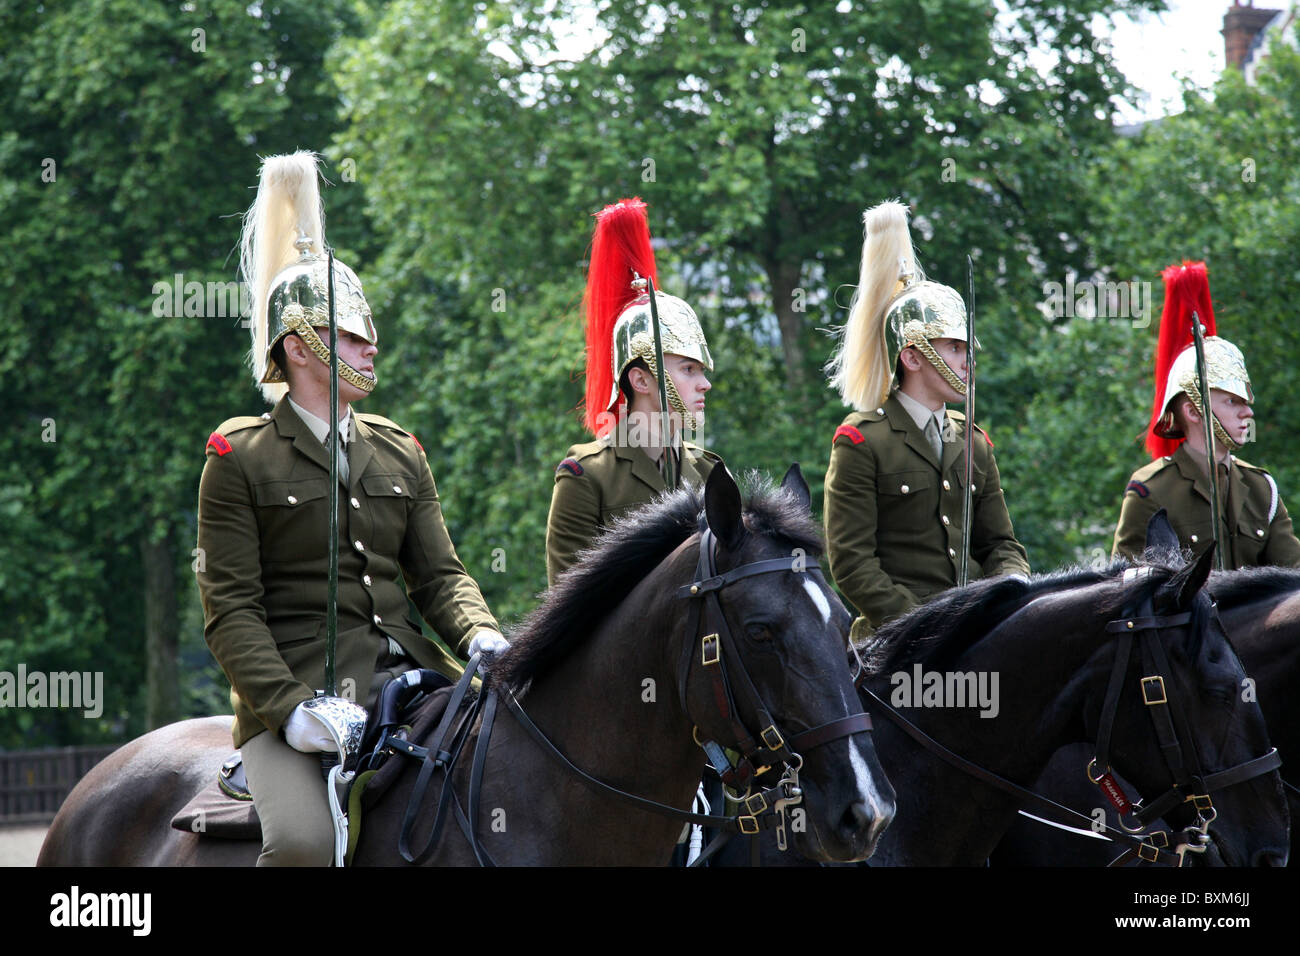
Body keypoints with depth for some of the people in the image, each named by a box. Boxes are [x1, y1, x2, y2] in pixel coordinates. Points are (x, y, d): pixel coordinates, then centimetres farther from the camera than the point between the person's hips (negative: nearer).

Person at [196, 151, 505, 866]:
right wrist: (288, 707, -19)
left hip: (407, 672, 5)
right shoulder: (239, 458, 2)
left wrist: (481, 636, -8)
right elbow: (231, 607, -4)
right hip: (298, 681, -5)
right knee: (303, 843, -31)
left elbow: (439, 573, 15)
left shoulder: (399, 452, 19)